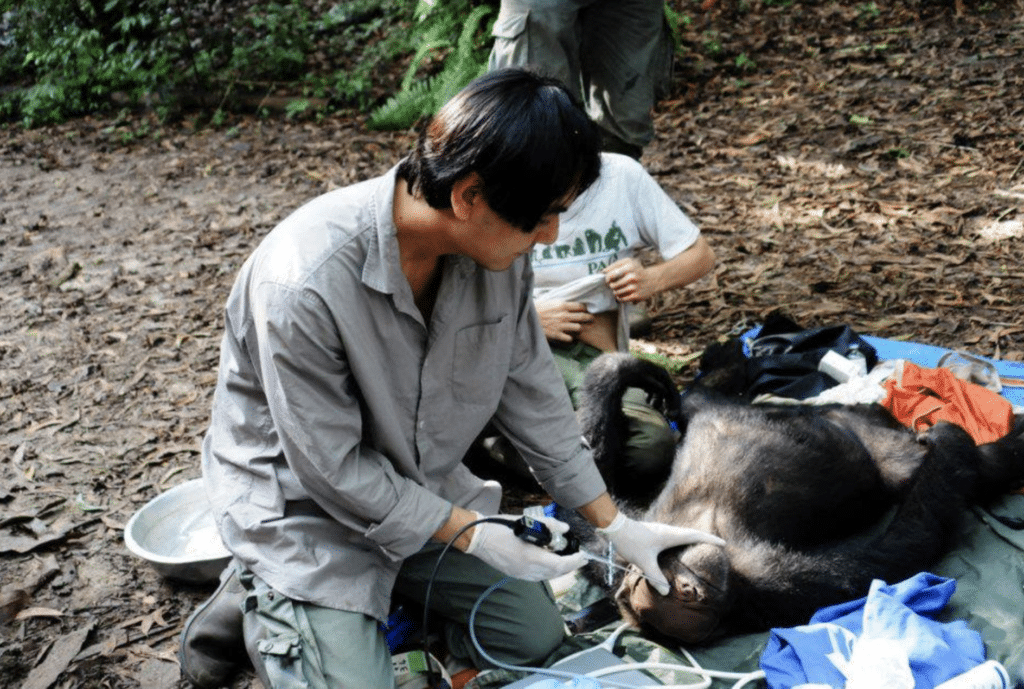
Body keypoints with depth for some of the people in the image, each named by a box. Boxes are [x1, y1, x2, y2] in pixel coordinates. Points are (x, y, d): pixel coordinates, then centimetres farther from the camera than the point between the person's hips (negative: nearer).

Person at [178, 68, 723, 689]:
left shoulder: (497, 244, -15)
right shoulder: (303, 286, -35)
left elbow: (530, 391, -2)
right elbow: (332, 469, -25)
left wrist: (616, 525, 1)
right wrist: (475, 536, -18)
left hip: (422, 484, 6)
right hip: (300, 497, -6)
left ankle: (387, 588, 21)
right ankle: (255, 602, 11)